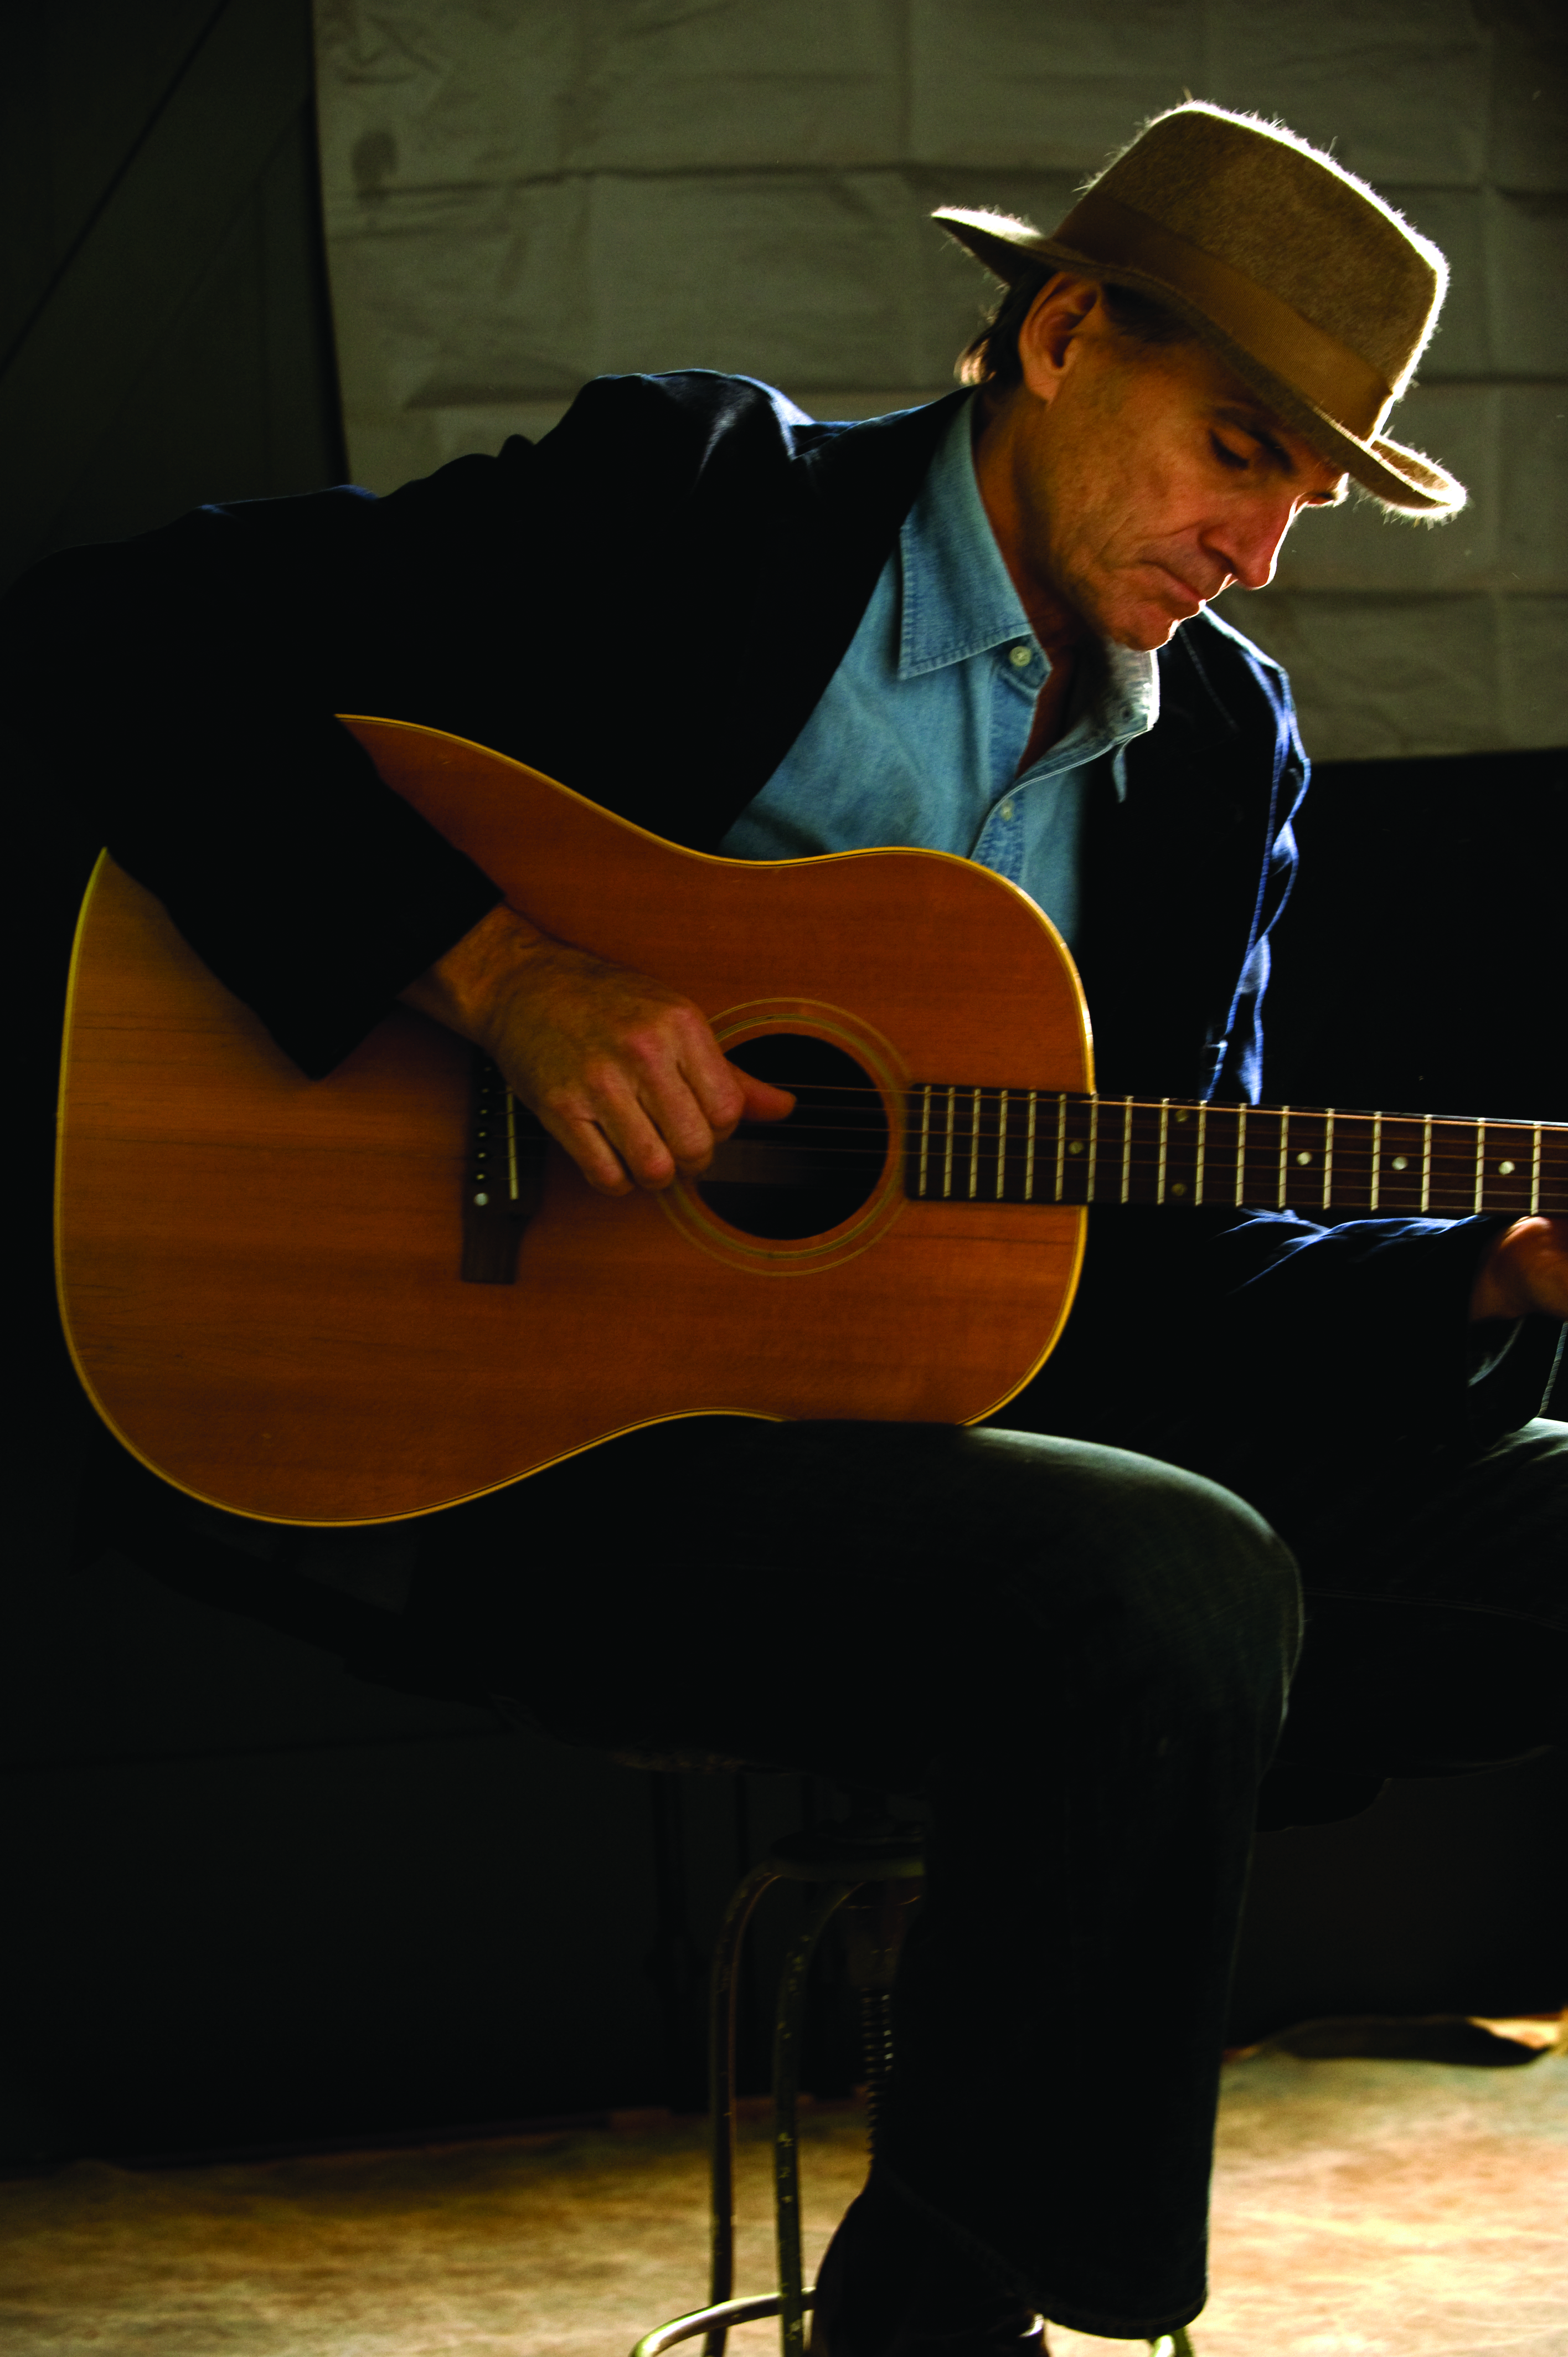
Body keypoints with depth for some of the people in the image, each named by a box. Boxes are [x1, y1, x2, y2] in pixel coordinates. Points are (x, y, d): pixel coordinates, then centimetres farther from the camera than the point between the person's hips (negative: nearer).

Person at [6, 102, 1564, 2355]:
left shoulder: (1225, 749, 14)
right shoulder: (694, 494, -4)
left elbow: (1163, 1264, 13)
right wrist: (497, 967, -21)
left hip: (955, 1436, 7)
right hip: (528, 1425, -7)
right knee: (1176, 1589, -32)